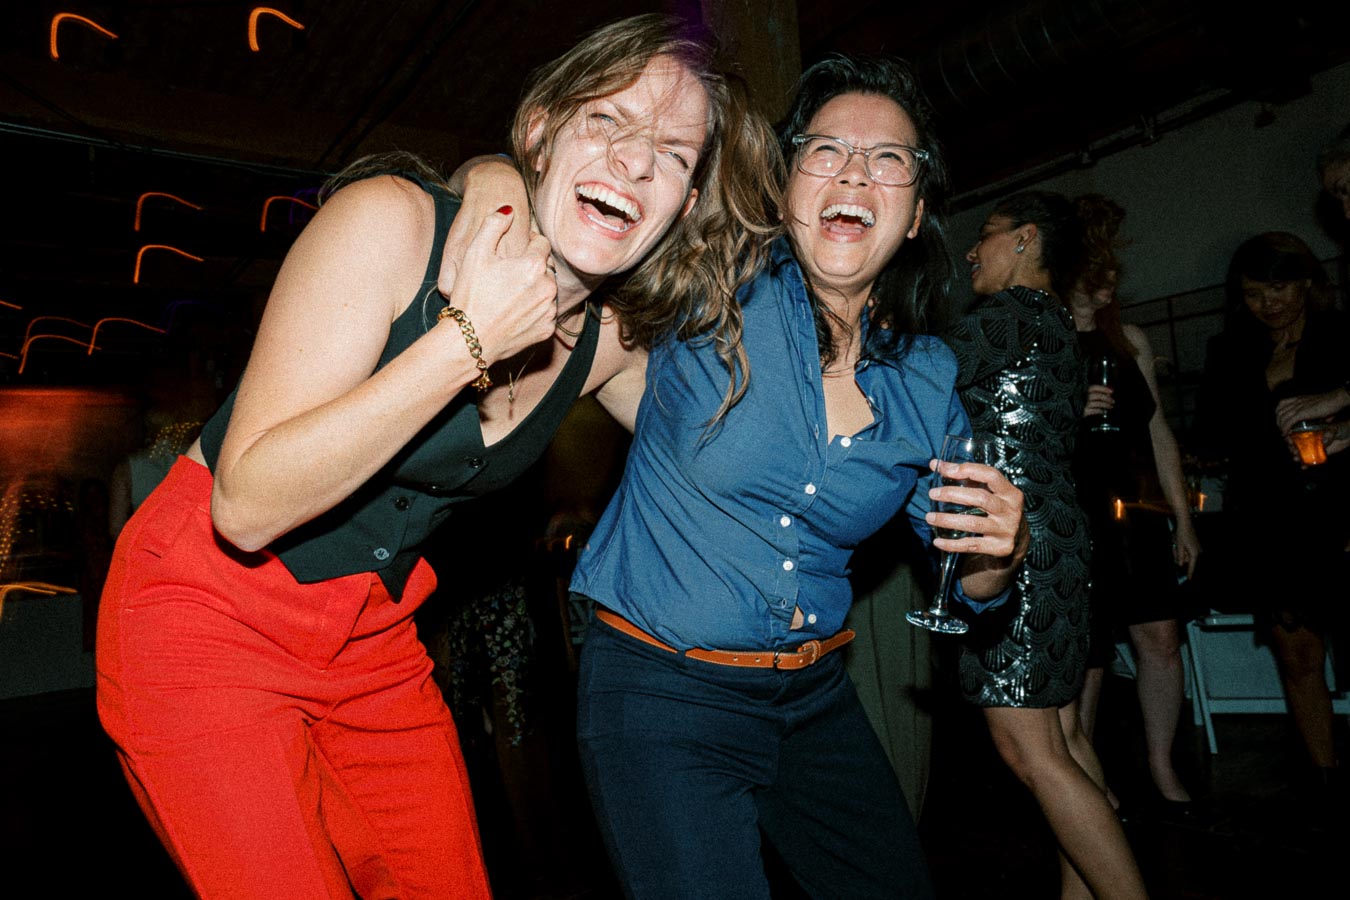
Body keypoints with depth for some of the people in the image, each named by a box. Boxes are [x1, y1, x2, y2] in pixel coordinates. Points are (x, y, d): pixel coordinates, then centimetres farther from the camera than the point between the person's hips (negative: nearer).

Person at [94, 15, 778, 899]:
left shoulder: (605, 345, -5)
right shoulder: (392, 219, -22)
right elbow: (247, 505, -26)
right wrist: (467, 339, -32)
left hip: (375, 642, 5)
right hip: (211, 614, -5)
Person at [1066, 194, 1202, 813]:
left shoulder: (1130, 339, 14)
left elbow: (1158, 431, 16)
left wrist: (1183, 520, 15)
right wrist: (1068, 413, -23)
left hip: (1137, 513, 6)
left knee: (1161, 636, 4)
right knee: (1084, 658, 0)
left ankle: (1161, 766, 23)